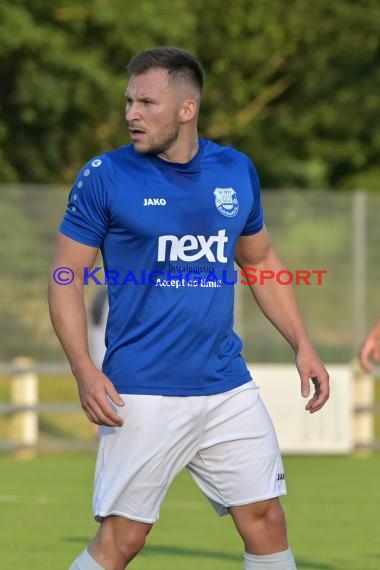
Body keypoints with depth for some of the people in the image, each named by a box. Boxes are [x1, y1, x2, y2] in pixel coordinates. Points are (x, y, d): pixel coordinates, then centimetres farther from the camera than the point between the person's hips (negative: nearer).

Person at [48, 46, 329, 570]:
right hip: (143, 395, -4)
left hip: (228, 387, 4)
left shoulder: (237, 171, 7)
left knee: (267, 523, 3)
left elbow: (261, 261, 20)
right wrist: (85, 371, -15)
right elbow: (67, 279, -3)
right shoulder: (105, 176, -5)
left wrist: (302, 345, 11)